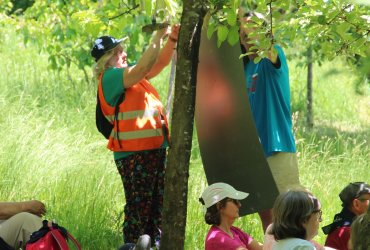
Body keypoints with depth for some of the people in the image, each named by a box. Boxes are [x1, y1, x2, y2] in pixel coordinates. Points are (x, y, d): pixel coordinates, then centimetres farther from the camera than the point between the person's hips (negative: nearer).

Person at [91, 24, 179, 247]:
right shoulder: (110, 77, -10)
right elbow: (145, 67, -20)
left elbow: (159, 63, 19)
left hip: (155, 149, 9)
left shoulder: (131, 74, 17)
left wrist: (172, 39, 4)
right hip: (134, 153, -9)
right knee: (138, 209, -6)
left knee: (158, 206, 10)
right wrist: (159, 37, -14)